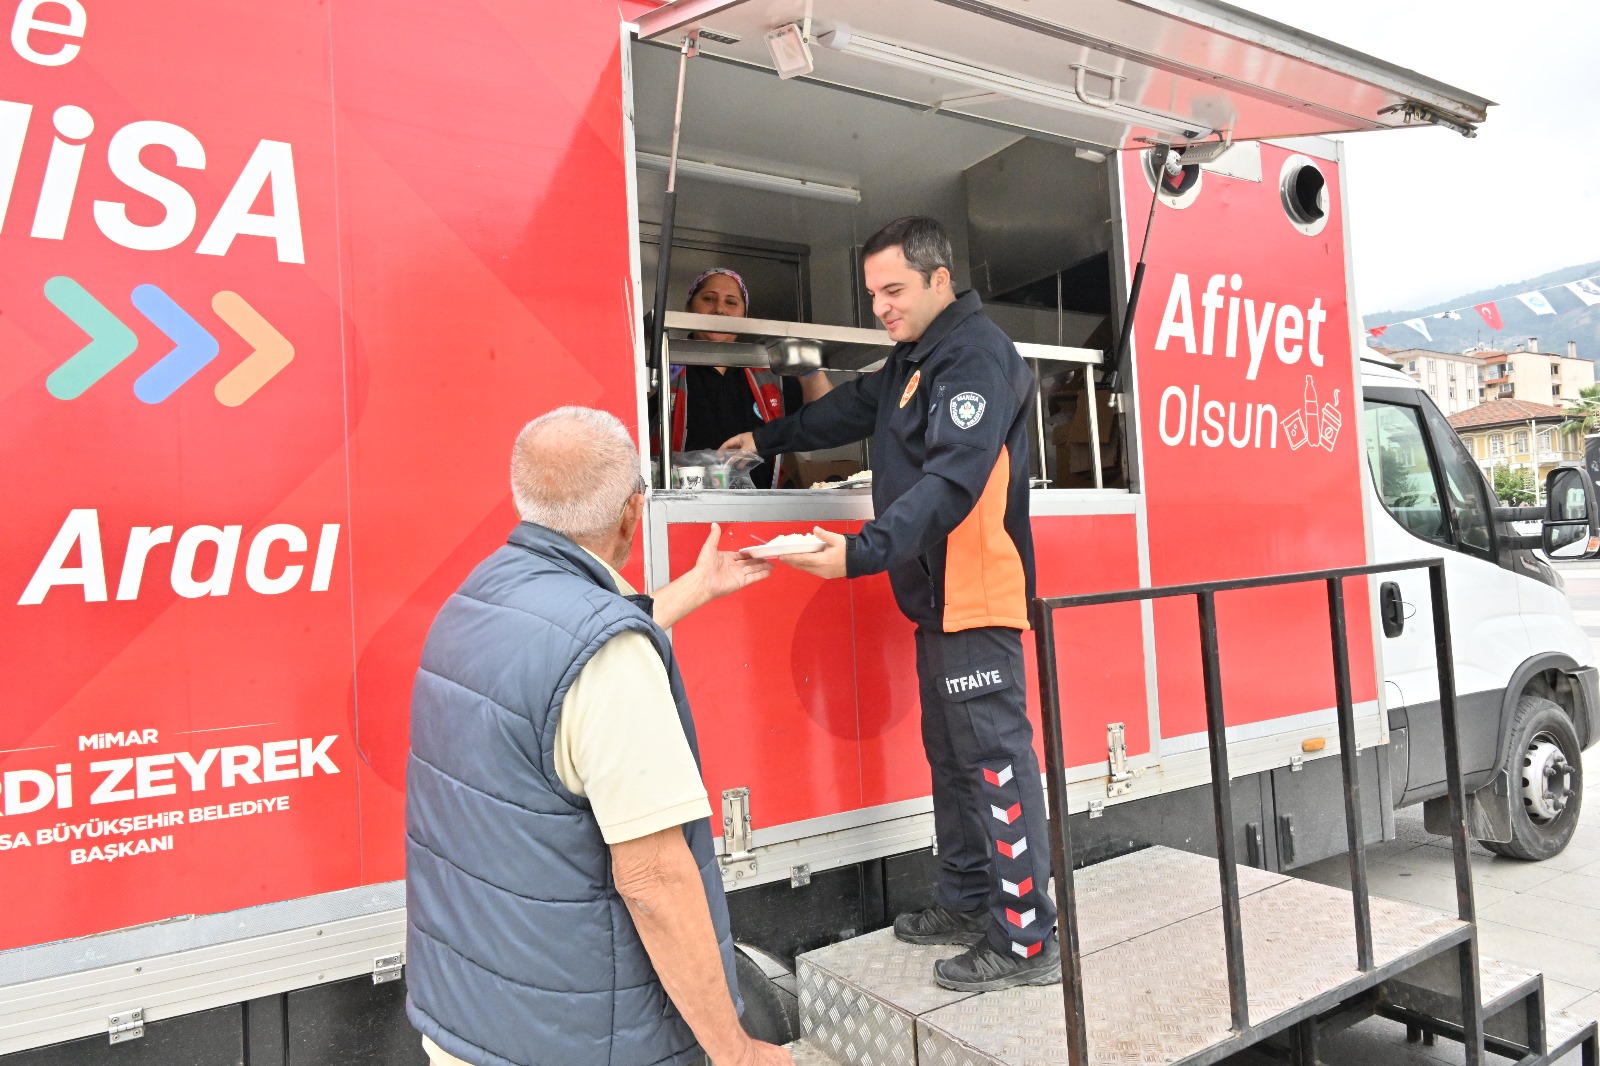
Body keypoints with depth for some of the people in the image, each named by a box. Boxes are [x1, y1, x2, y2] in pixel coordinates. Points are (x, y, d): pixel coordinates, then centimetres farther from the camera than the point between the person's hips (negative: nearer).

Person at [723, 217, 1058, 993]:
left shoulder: (977, 355, -16)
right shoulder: (915, 358, 17)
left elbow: (952, 481, -27)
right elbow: (854, 408, 32)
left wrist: (862, 552, -35)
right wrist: (769, 439, 36)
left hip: (976, 596, -10)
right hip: (937, 597, 10)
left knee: (995, 760, -5)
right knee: (951, 754, 16)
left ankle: (1026, 941, 6)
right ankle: (967, 904, 30)